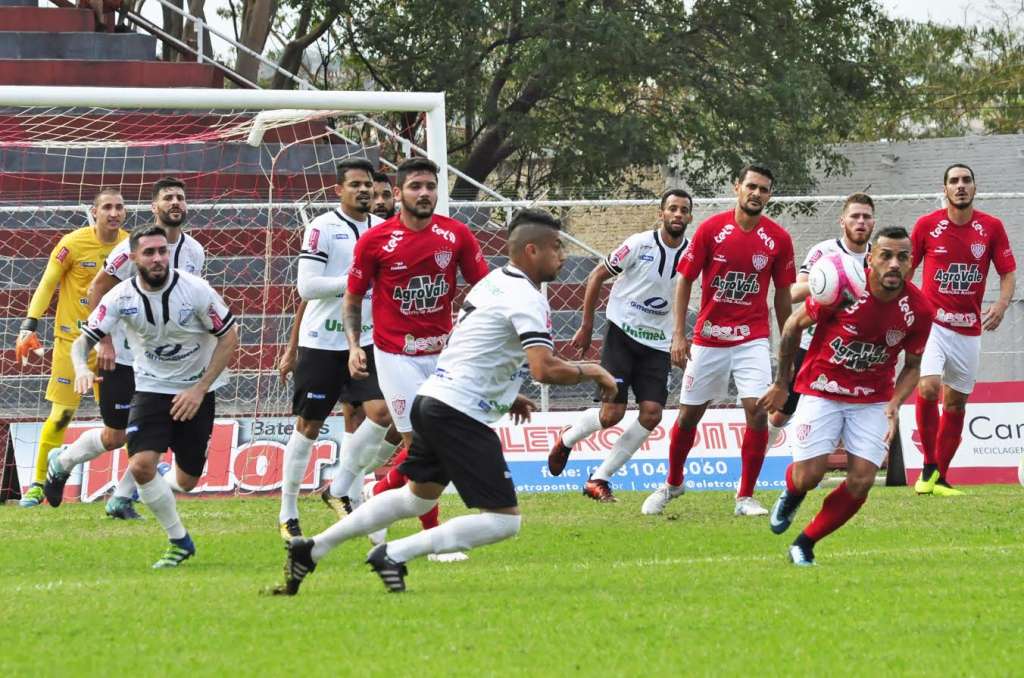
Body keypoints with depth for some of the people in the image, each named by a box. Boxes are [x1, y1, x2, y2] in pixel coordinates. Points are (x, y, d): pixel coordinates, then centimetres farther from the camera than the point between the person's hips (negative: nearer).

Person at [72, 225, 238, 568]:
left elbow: (229, 338, -10)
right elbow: (84, 339, -13)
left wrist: (199, 389, -15)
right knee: (141, 465, -20)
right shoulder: (121, 297, -14)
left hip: (197, 390, -1)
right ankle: (179, 541, -3)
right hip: (151, 388, 1)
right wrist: (81, 368, -37)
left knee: (186, 481, 2)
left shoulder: (195, 290, -18)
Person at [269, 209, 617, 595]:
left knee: (419, 496, 28)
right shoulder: (527, 299, -14)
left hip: (432, 400, 10)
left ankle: (312, 550, 28)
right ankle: (395, 555, -11)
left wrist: (505, 395, 26)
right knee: (503, 520, -8)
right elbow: (545, 369, -25)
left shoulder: (492, 282, 16)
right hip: (461, 414, -10)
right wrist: (591, 372, -9)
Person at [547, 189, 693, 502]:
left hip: (658, 344, 4)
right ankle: (567, 439, 22)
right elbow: (597, 276, -1)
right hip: (622, 334, -4)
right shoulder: (640, 244, -11)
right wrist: (586, 327, 0)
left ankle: (599, 479, 3)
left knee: (652, 414, -9)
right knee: (612, 413, -12)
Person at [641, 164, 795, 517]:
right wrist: (679, 335, -6)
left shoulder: (778, 239, -3)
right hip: (709, 338, 0)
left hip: (752, 339, 0)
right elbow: (684, 280, 0)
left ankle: (745, 496, -3)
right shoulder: (711, 229, -6)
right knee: (689, 414, 9)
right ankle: (673, 483, 34)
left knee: (757, 410, -15)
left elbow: (782, 295, 7)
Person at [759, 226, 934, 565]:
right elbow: (793, 326, -4)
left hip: (873, 400, 2)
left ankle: (804, 545, 10)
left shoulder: (918, 309, -12)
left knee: (861, 481, -11)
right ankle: (791, 494, 31)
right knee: (808, 477, -9)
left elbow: (912, 365, 5)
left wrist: (894, 404, -13)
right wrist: (781, 384, 3)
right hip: (822, 391, -2)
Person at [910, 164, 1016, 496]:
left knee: (956, 402, 8)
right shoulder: (927, 225, -3)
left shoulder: (992, 227, 0)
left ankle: (940, 478, 18)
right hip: (931, 321, -3)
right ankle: (928, 468, -9)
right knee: (928, 386, -22)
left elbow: (1008, 272, 4)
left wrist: (1001, 304, -15)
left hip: (969, 328, 3)